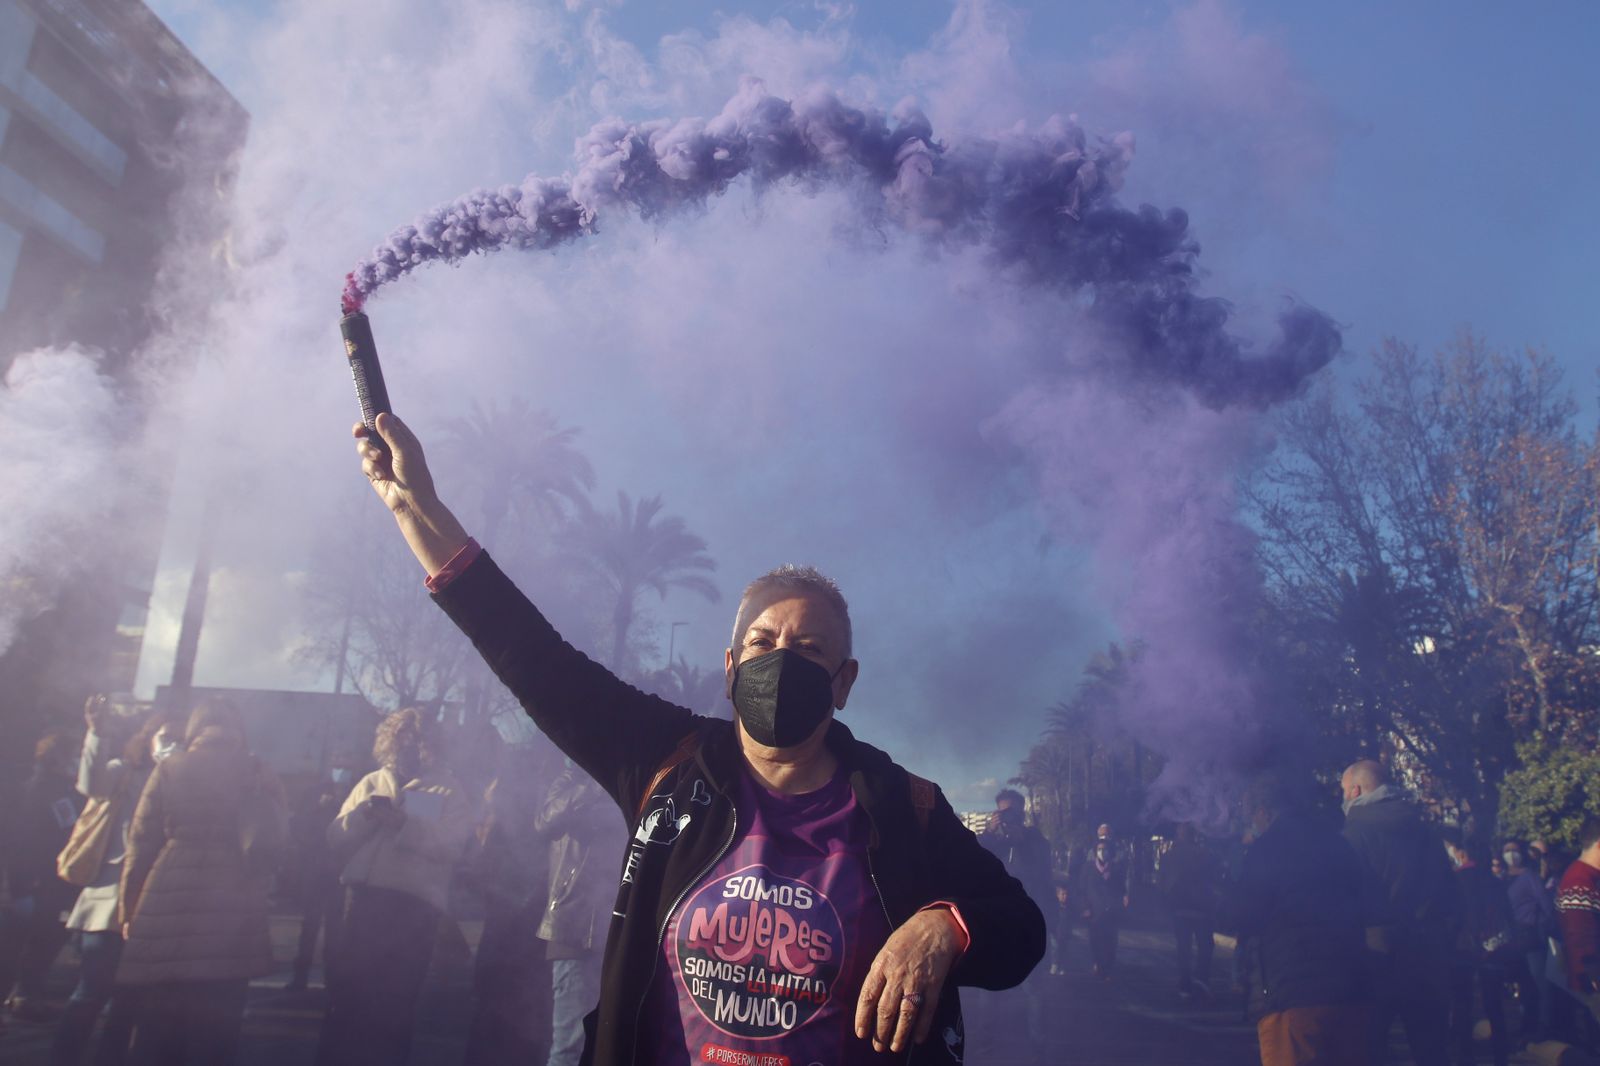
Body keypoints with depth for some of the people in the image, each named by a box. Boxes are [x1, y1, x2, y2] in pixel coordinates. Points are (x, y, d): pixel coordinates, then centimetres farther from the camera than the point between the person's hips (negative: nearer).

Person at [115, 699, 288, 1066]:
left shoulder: (169, 769, 6)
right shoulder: (258, 775, 5)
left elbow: (141, 844, 4)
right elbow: (274, 838, -1)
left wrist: (130, 909, 10)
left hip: (168, 907, 1)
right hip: (231, 912, 0)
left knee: (156, 1030, 10)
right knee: (216, 1030, 7)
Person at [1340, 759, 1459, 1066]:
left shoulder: (1354, 832, -9)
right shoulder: (1425, 830, 11)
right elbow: (1450, 899, 12)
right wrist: (1444, 943, 19)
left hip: (1376, 952, -6)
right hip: (1429, 954, 6)